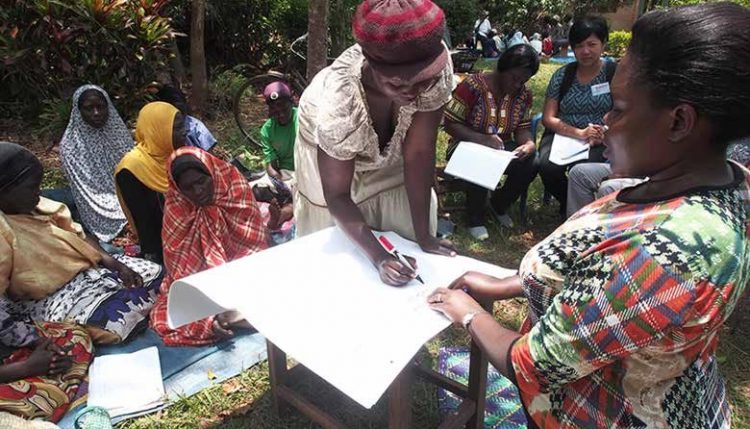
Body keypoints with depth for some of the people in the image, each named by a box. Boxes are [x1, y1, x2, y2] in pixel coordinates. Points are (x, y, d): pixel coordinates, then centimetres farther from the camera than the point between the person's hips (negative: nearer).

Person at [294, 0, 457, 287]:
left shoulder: (436, 66, -34)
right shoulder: (338, 102, -41)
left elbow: (419, 153, -25)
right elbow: (337, 196, -29)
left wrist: (424, 237, -22)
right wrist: (378, 257, -38)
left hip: (389, 149, 3)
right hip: (328, 151, -3)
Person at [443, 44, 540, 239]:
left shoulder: (524, 94, -1)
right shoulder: (472, 85, -17)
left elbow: (523, 129, 2)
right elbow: (450, 124, -18)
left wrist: (529, 143, -23)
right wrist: (482, 139, -31)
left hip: (502, 148, 5)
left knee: (530, 164, -22)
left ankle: (499, 205, 9)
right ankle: (475, 218, -9)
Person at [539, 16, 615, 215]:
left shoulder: (615, 73, 1)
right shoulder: (562, 75, 5)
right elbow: (548, 118, 0)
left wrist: (601, 135, -20)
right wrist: (580, 133, -17)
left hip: (598, 141, -2)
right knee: (548, 166, -31)